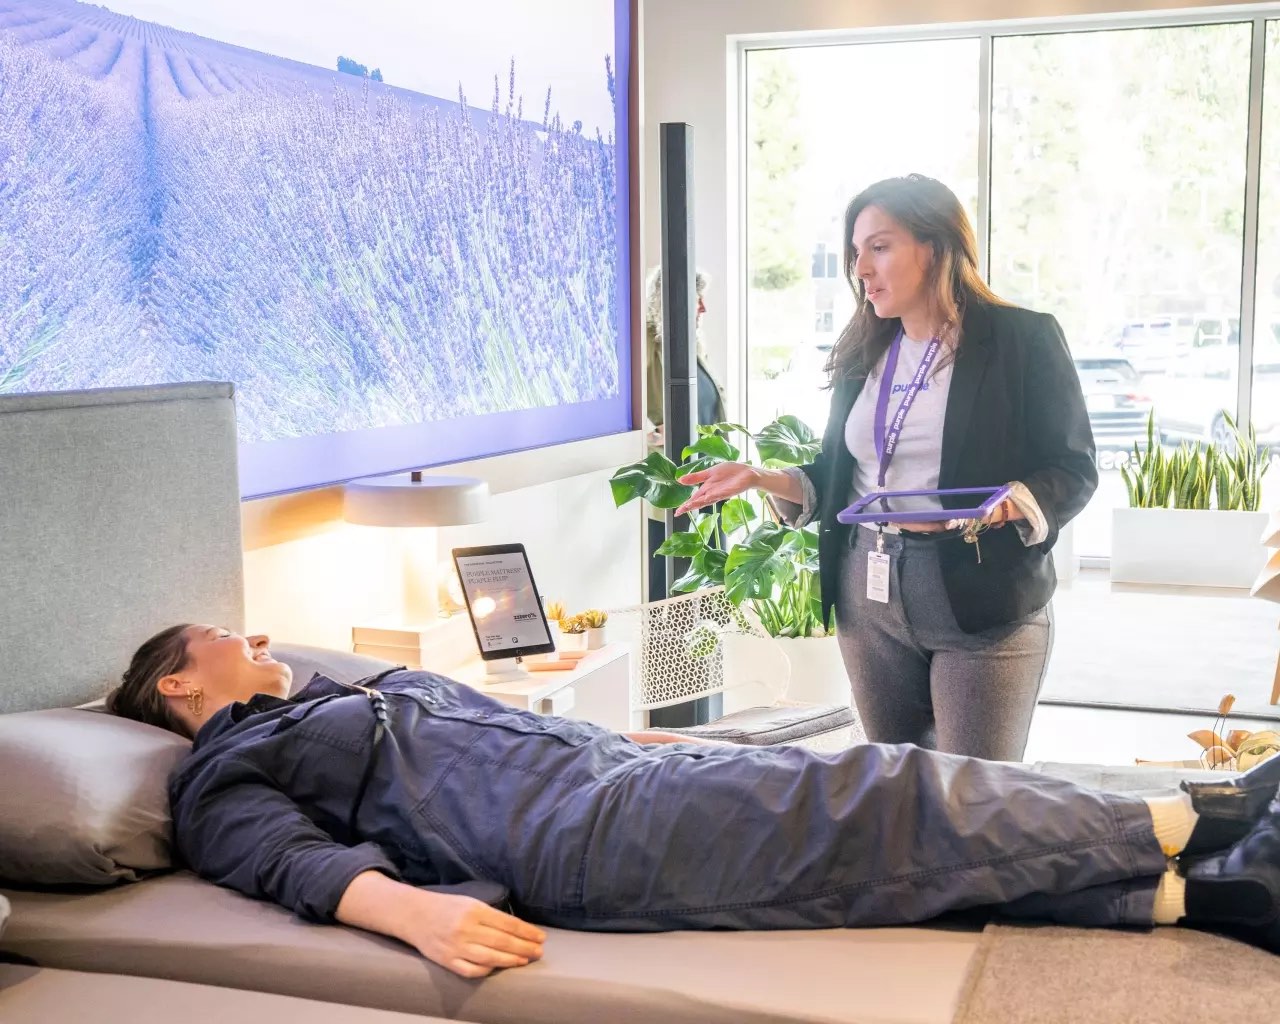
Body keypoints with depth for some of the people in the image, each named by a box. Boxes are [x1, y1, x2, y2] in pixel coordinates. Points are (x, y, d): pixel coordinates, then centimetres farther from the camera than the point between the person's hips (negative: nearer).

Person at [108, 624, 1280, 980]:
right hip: (568, 835, -8)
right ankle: (1186, 819, -5)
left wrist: (645, 733, 29)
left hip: (605, 764, 8)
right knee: (886, 805, -13)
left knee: (878, 796, -6)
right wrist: (413, 908, -31)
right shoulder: (220, 783, 8)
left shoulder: (374, 688, 32)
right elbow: (304, 862, -12)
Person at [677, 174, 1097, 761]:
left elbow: (1073, 470, -5)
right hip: (870, 602, 5)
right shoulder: (863, 354, 12)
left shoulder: (1022, 339, -5)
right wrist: (760, 478, 0)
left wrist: (1010, 503, -23)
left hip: (983, 602, -5)